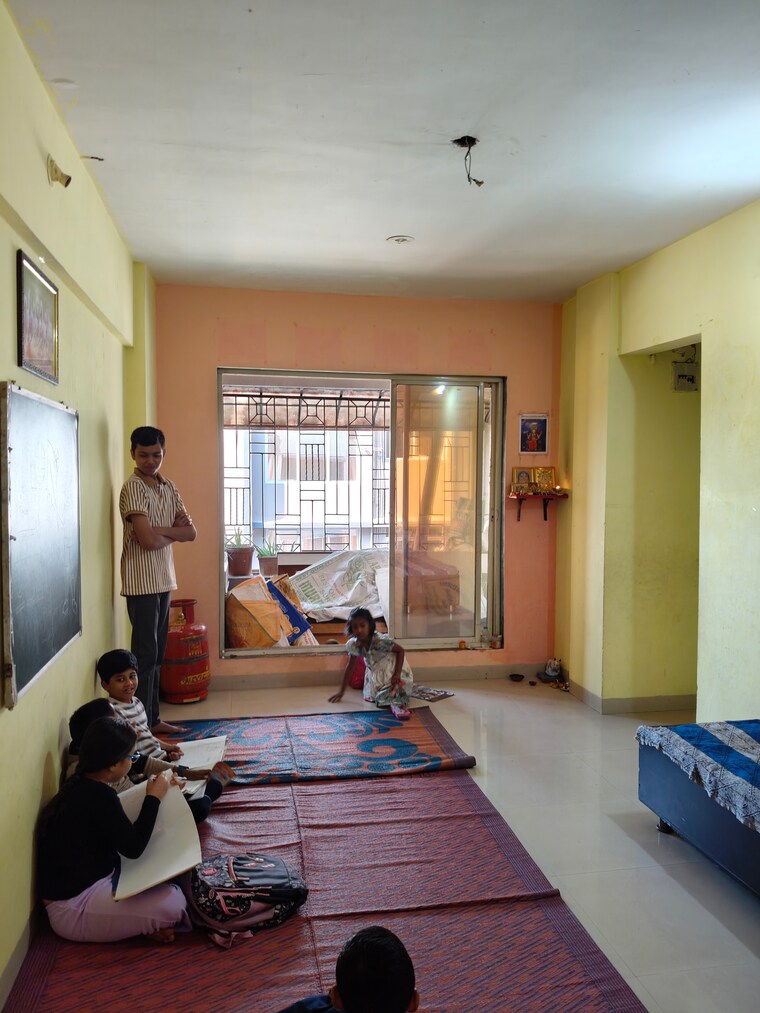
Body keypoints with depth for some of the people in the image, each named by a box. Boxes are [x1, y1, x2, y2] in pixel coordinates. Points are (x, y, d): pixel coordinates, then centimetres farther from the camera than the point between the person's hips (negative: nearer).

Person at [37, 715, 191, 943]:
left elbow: (122, 837, 17)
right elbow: (133, 847, -19)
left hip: (75, 888, 10)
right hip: (73, 909, -10)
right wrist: (154, 798, -10)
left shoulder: (82, 787, 4)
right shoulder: (98, 796, -25)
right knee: (174, 903, -21)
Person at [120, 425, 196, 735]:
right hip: (141, 581, -8)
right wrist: (174, 532, -4)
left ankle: (153, 719, 24)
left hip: (163, 579, 8)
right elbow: (147, 540, -22)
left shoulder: (169, 487, 11)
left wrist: (161, 530, -11)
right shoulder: (133, 487, -13)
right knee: (145, 654, -3)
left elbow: (191, 532, 6)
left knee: (157, 653, 14)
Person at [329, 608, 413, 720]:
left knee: (383, 699, -19)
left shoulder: (380, 641, -36)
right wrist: (341, 691, -4)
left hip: (392, 668, -6)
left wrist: (397, 674, -27)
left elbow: (400, 650, -21)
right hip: (375, 671, 6)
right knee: (370, 696, 7)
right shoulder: (353, 644, -20)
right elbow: (350, 667, -7)